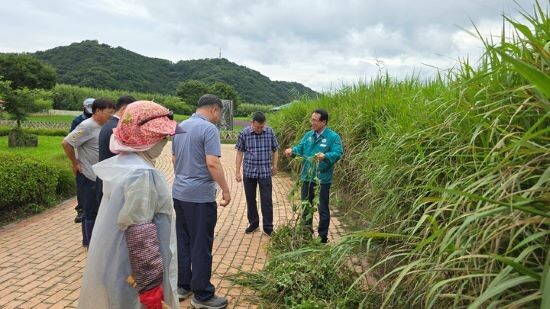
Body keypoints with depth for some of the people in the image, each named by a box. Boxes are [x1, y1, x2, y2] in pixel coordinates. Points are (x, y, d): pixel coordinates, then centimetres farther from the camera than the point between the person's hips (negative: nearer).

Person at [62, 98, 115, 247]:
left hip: (99, 176, 8)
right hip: (88, 176, -8)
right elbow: (66, 143, -21)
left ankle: (88, 240, 32)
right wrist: (75, 164, -14)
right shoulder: (87, 126, -17)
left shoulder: (102, 127, 6)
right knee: (91, 211, 3)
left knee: (96, 210, 17)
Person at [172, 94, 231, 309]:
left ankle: (183, 285, 28)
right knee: (201, 245, 1)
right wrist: (226, 190, -14)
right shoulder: (209, 128, -15)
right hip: (200, 196, -8)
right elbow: (212, 163, -22)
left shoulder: (180, 127, 11)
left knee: (182, 241, 16)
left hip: (179, 192, 8)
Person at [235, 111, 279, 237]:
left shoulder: (270, 132, -4)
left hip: (265, 173, 0)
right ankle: (253, 223, 30)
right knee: (250, 200, 12)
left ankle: (268, 227, 13)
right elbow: (240, 153, -1)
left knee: (267, 201, 1)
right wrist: (237, 172, -3)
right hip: (249, 172, 0)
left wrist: (274, 166, 10)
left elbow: (275, 150, 8)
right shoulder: (244, 133, -7)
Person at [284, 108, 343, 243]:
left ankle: (322, 236, 23)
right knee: (305, 207, 17)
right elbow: (300, 148, 6)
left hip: (323, 179, -6)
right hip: (307, 178, 6)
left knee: (323, 209, 7)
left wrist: (325, 156, -40)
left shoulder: (333, 137, -11)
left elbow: (338, 153, -21)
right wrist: (292, 151, -15)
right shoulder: (308, 135, 8)